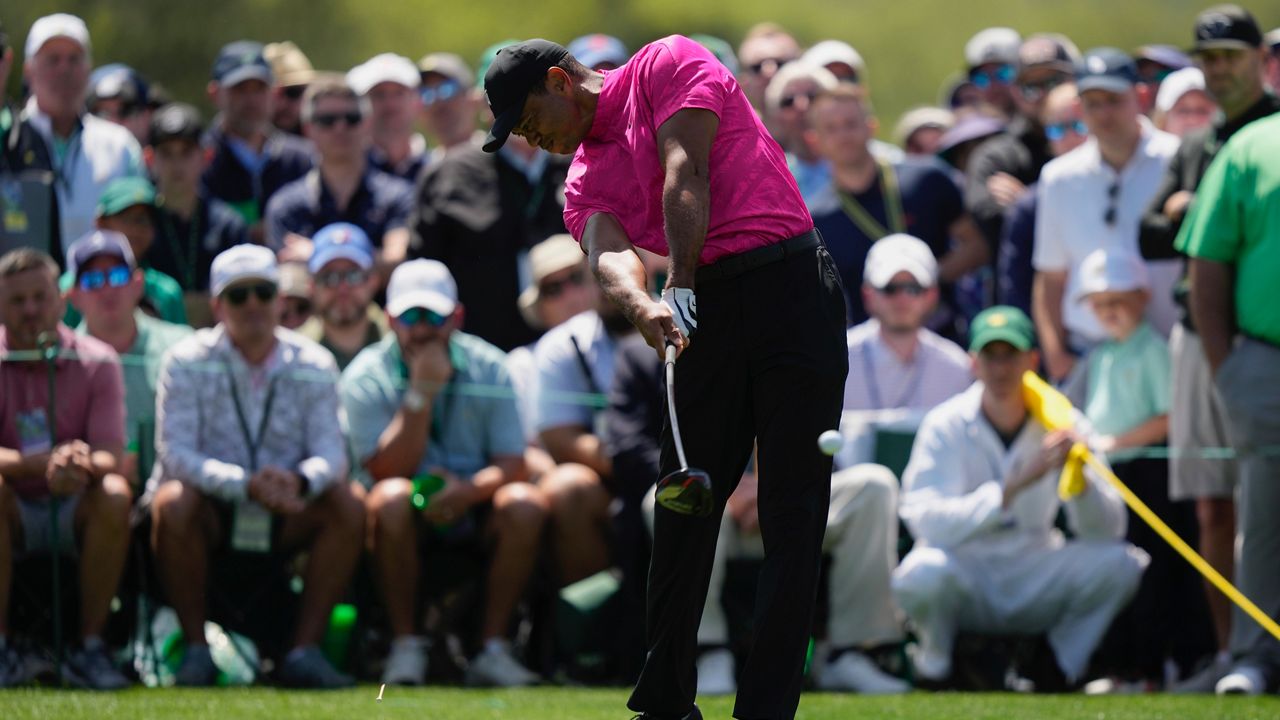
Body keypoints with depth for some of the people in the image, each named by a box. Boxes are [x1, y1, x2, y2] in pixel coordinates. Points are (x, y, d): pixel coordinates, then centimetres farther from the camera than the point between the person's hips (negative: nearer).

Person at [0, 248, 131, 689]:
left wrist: (83, 467, -37)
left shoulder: (96, 362, -2)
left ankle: (90, 648, -24)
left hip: (74, 511, 1)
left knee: (115, 495, -31)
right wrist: (43, 463, -35)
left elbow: (110, 457, -12)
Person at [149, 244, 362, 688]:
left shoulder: (313, 365, 1)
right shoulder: (188, 361, -7)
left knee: (350, 503, -23)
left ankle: (305, 649, -21)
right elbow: (176, 452, -17)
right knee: (173, 503, -34)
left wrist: (299, 481, -34)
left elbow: (330, 451, -9)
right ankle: (195, 648, -21)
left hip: (285, 520, 3)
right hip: (211, 512, -3)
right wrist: (247, 485, -33)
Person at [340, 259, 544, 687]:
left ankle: (493, 650, -24)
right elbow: (387, 472, -17)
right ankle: (406, 648, -26)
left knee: (525, 504, -28)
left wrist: (471, 488, -27)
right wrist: (420, 394, -23)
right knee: (391, 499, -35)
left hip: (473, 510, 2)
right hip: (408, 524, -2)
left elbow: (512, 462, -5)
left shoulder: (487, 367, 1)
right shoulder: (365, 378, -5)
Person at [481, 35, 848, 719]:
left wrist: (681, 283, -21)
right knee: (684, 506, 3)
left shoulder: (667, 65, 3)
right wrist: (641, 307, -27)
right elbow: (609, 253, -5)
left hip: (791, 283, -6)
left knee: (792, 510, -7)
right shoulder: (584, 183, 17)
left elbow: (685, 173, -11)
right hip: (707, 311, 6)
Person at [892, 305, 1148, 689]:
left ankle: (1060, 666, 1)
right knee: (922, 572, -37)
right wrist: (1014, 486, -36)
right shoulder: (946, 425, -10)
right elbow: (926, 520, -26)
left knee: (1121, 562, -23)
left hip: (1035, 580, 3)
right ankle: (935, 660, -3)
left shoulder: (1059, 424, -2)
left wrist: (1078, 475, -30)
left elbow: (1107, 530, -9)